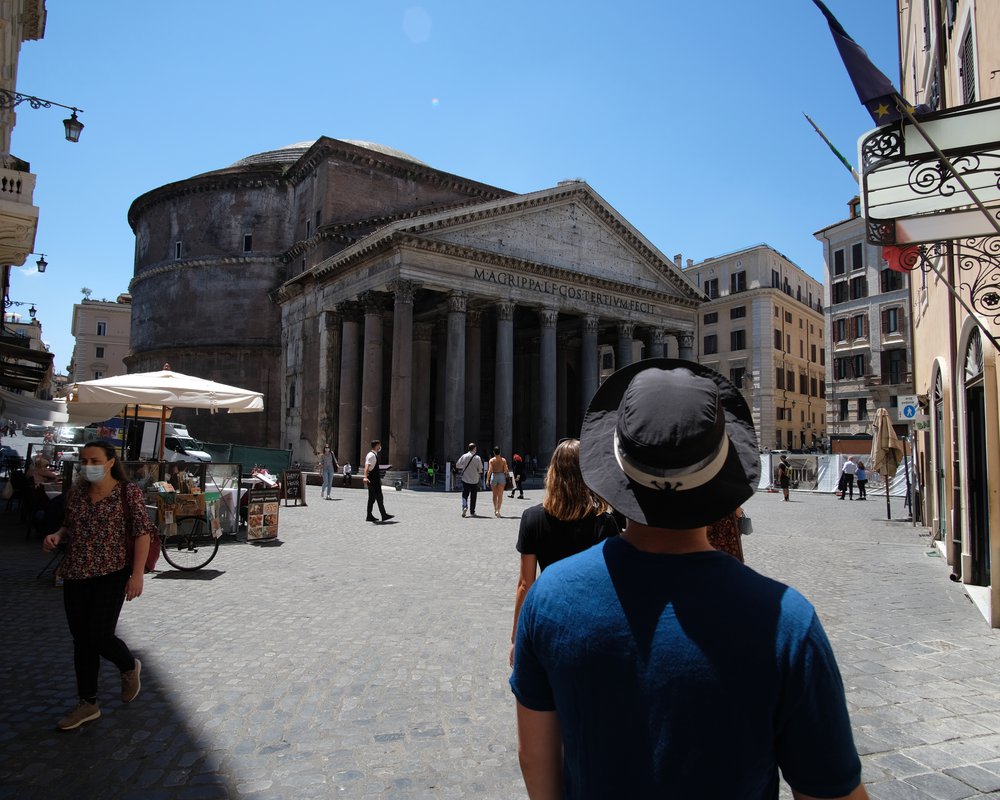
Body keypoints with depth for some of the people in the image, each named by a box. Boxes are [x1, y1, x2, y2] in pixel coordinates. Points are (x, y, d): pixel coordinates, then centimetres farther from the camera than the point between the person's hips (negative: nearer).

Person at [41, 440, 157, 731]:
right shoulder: (76, 492, 6)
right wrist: (57, 536, -5)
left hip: (111, 575, -5)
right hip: (75, 576, 5)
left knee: (99, 637, -5)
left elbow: (143, 533, -11)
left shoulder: (128, 492, -10)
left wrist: (137, 574, -17)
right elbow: (69, 526, 20)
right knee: (81, 640, 10)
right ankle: (88, 704, 24)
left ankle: (130, 667, 28)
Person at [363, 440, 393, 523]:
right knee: (379, 497, -5)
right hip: (372, 480, -10)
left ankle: (369, 516, 15)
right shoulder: (371, 455, -15)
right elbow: (367, 466, -30)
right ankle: (384, 515, -1)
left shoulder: (374, 455, 16)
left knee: (372, 498, 11)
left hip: (375, 480, 10)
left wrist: (379, 479, 35)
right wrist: (365, 477, -44)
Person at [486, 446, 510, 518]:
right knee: (500, 495, 1)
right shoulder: (503, 460, -1)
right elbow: (505, 470, -4)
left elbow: (490, 470, -11)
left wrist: (487, 479, -8)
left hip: (494, 476, 0)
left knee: (495, 495, 15)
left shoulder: (491, 460, -3)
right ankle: (498, 510, -11)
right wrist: (507, 470, 18)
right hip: (502, 476, 0)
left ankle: (495, 509, 21)